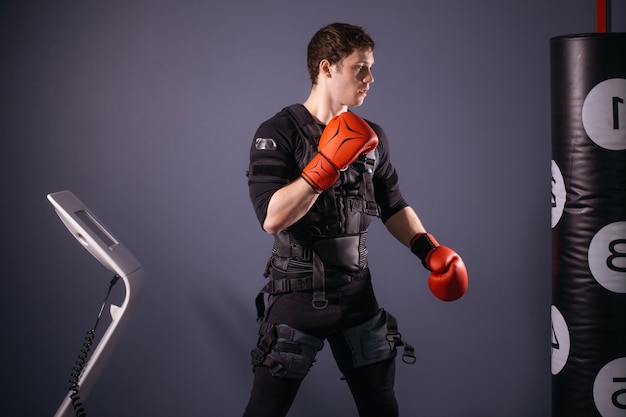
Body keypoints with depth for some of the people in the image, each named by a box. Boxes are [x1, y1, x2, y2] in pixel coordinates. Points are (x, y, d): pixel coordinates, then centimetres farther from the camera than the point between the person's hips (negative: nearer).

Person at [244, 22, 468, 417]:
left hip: (357, 295, 5)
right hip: (297, 297, -5)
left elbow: (393, 205, 15)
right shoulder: (278, 133, -12)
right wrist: (328, 163, -27)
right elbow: (272, 217, -24)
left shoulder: (372, 137, 5)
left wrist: (430, 250, 1)